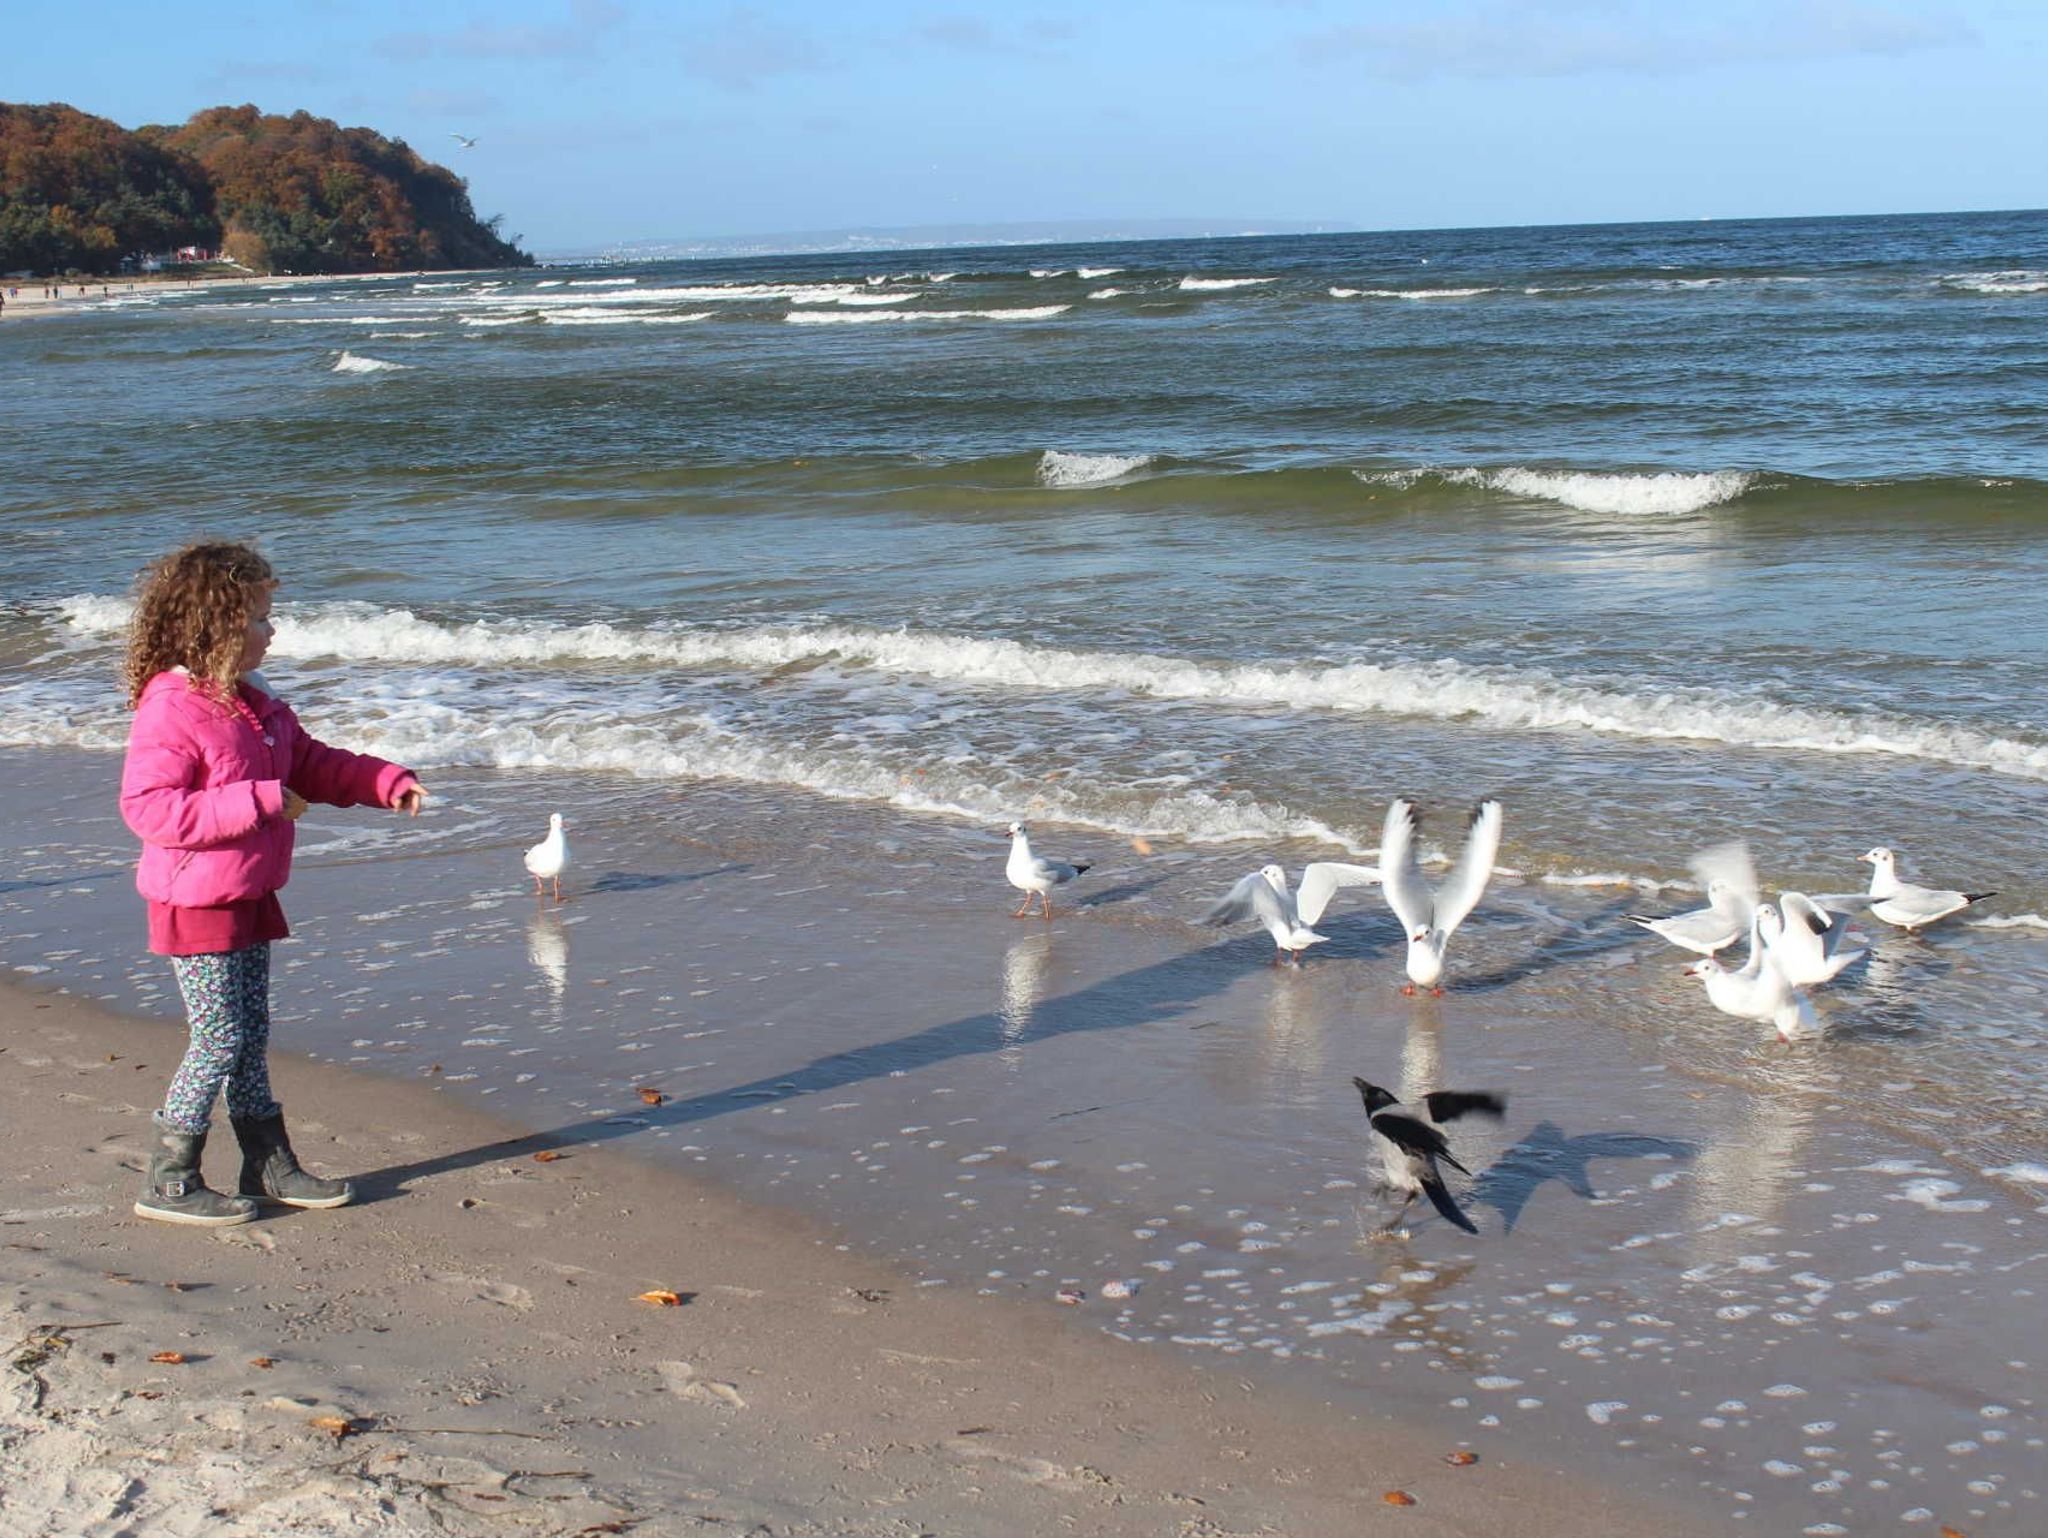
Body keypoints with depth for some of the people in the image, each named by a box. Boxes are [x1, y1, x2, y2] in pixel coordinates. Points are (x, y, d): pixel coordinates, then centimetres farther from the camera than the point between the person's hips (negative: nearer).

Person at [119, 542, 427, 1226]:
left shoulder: (255, 703, 10)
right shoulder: (170, 710, -20)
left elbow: (312, 764, 21)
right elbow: (148, 808, -27)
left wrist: (386, 782, 6)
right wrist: (257, 802, -27)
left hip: (248, 899, 9)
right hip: (196, 905, -9)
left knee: (252, 1034, 14)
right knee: (220, 1039, -6)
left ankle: (270, 1166, 23)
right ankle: (167, 1183, 5)